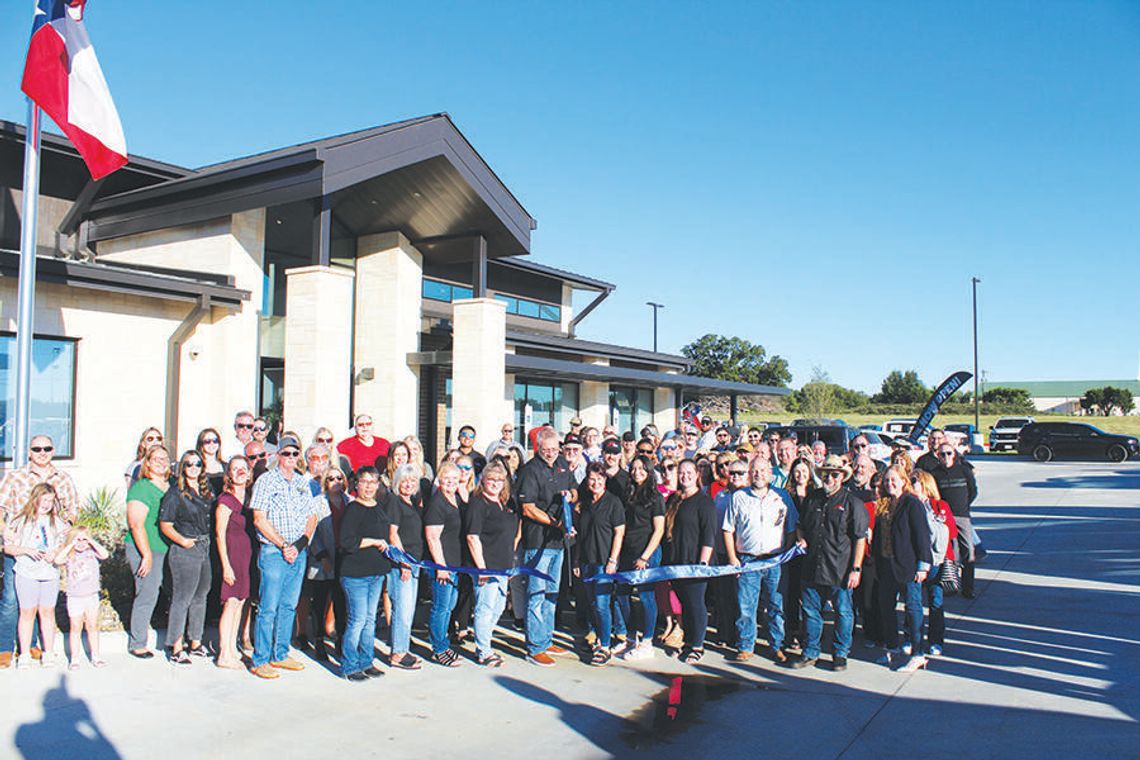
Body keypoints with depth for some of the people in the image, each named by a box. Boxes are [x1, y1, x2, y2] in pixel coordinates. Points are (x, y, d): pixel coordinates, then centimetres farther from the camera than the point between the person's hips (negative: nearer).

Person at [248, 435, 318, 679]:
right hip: (273, 552, -5)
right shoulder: (266, 481, -3)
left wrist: (299, 544, -4)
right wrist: (283, 545, -11)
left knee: (289, 606, 11)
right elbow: (260, 519, -9)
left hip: (299, 553, 5)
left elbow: (312, 518, 12)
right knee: (269, 607, -4)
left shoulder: (302, 482, 13)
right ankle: (259, 660, 5)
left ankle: (280, 655, 21)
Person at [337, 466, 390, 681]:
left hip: (377, 572, 8)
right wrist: (375, 542, -15)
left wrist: (387, 547, 10)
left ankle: (366, 662, 22)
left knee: (370, 619, 12)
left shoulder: (381, 508, 14)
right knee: (358, 619, -5)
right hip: (355, 572, -8)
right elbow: (346, 541, -20)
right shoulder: (353, 509, -11)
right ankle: (349, 666, 6)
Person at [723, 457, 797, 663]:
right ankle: (745, 647, 12)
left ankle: (776, 646, 17)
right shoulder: (738, 497, 7)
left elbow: (792, 530, 11)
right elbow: (728, 530, 8)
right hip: (747, 560, 0)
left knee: (776, 606, 4)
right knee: (746, 606, 0)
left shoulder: (783, 497, 8)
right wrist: (732, 557, 0)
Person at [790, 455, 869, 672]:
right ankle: (810, 652, 22)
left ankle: (841, 654, 20)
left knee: (843, 612, 6)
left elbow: (860, 539, -6)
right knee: (811, 611, 11)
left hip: (840, 570, -4)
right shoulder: (812, 499, 11)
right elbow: (800, 526, 25)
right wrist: (801, 539, 4)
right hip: (812, 568, 4)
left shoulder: (852, 503, -4)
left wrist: (856, 568, -11)